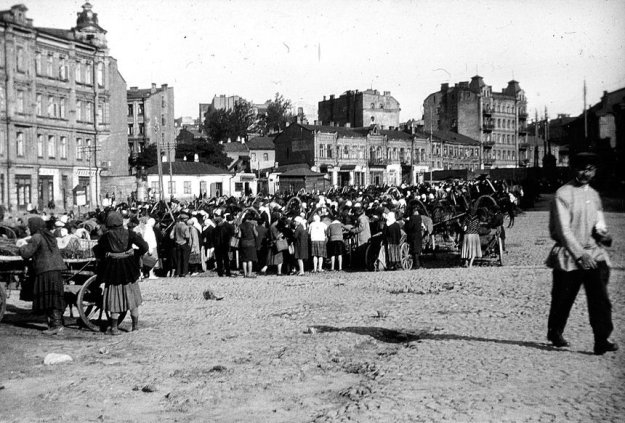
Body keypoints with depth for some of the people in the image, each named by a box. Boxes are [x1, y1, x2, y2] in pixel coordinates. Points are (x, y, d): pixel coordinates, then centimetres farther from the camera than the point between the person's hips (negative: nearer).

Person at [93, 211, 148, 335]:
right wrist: (135, 253, 6)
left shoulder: (106, 236, -7)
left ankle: (114, 327, 5)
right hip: (129, 268, 1)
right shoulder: (129, 234, -5)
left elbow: (97, 253, -2)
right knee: (132, 296, 15)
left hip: (112, 268, -1)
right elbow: (145, 247, -9)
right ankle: (135, 324, 21)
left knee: (114, 297, 8)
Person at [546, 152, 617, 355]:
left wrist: (602, 233, -6)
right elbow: (563, 229, -14)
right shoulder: (563, 194, -8)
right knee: (563, 298, 7)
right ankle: (554, 333, 28)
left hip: (594, 254, 5)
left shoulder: (594, 195, 13)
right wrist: (580, 254, -20)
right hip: (569, 256, -5)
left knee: (600, 298, -9)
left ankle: (602, 340, -8)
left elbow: (599, 222, 19)